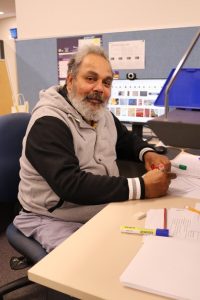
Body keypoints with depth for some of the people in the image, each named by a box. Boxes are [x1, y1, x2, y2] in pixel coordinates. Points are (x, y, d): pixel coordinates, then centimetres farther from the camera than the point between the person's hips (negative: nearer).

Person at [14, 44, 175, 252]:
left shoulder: (103, 115, 5)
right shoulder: (47, 123, -21)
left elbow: (127, 141, 20)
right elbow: (71, 184, -31)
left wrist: (147, 153, -5)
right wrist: (141, 187, -33)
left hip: (106, 210, 7)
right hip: (55, 220, -6)